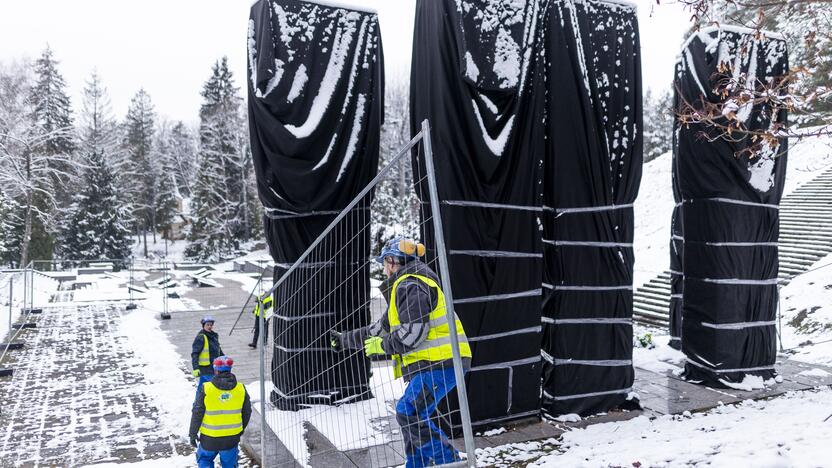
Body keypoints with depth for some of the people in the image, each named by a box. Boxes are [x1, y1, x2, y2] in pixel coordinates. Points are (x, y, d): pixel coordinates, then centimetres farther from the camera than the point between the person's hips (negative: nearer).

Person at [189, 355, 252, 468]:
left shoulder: (205, 389, -14)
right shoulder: (241, 389, -5)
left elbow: (197, 413, -8)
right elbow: (247, 412, 6)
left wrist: (193, 434, 4)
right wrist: (241, 429, 22)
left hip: (210, 437, -2)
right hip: (232, 437, 2)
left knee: (204, 459, 22)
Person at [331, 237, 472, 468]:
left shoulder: (411, 285, -10)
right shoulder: (404, 287, 24)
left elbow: (412, 333, -20)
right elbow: (379, 329, 29)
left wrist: (381, 346, -6)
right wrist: (344, 339, 34)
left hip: (440, 363, -11)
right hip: (431, 364, 11)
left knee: (409, 414, -15)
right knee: (412, 416, 15)